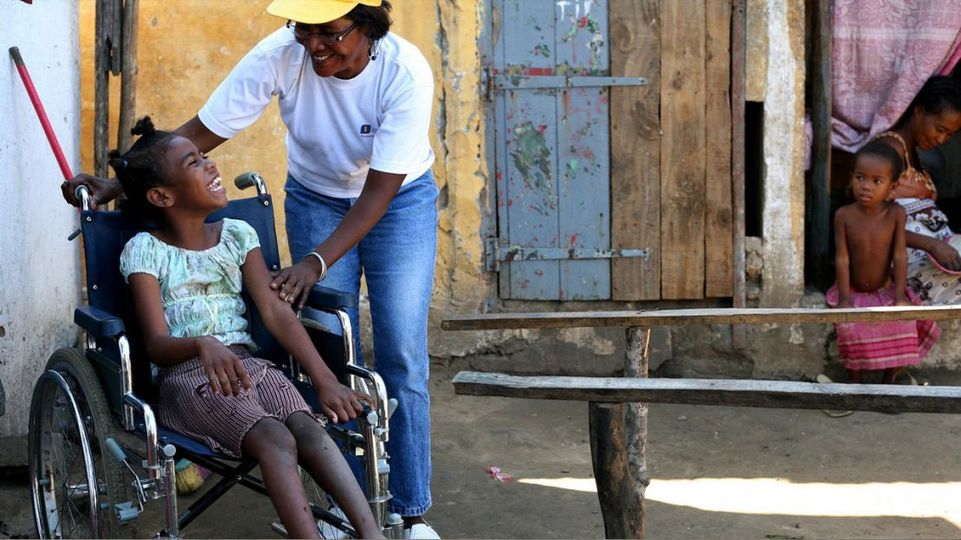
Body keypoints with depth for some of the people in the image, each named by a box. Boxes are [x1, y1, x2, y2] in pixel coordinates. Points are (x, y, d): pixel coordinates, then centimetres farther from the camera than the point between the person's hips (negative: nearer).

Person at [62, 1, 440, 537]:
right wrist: (116, 185, -25)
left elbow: (381, 188, -29)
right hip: (316, 197, 2)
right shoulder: (282, 55, -25)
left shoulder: (406, 71, -30)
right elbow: (201, 133, -19)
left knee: (402, 353, -7)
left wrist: (317, 261, -37)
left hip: (400, 199, -2)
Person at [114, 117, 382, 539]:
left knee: (308, 427, -28)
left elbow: (274, 311, 5)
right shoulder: (145, 250, 1)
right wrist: (203, 345, -33)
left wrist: (325, 380, -8)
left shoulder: (236, 235, 14)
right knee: (274, 439, -32)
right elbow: (156, 344, -8)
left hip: (248, 364, 4)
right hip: (187, 374, -4)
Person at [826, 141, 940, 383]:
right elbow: (842, 258, -14)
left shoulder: (895, 214, -15)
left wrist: (900, 297, -18)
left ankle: (890, 381, 4)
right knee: (849, 327, -24)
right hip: (853, 291, -1)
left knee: (903, 324, -19)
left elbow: (900, 255, -12)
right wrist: (845, 299, -19)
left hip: (885, 290, 1)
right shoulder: (844, 215, -16)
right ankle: (855, 382, -3)